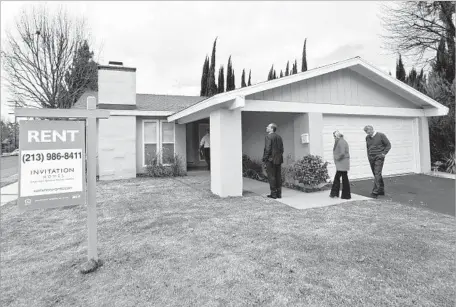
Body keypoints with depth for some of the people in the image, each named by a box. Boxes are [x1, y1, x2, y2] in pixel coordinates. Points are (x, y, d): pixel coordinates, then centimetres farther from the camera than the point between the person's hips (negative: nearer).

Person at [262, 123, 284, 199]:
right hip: (278, 160, 7)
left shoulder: (268, 137, -9)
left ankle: (273, 194, 1)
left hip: (271, 159, -7)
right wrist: (279, 157, 18)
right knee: (278, 176, 9)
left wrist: (265, 159, -10)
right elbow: (282, 149, 13)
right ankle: (279, 193, 14)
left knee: (271, 176, -2)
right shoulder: (279, 137, 13)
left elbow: (267, 149, -16)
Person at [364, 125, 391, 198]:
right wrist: (368, 155, 10)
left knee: (377, 174, -12)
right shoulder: (367, 137, 9)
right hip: (371, 158, 5)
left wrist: (384, 153, -8)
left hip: (379, 157, -5)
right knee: (376, 175, 11)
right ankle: (381, 190, 21)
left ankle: (375, 192, -13)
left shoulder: (381, 135, -6)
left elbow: (388, 145, -1)